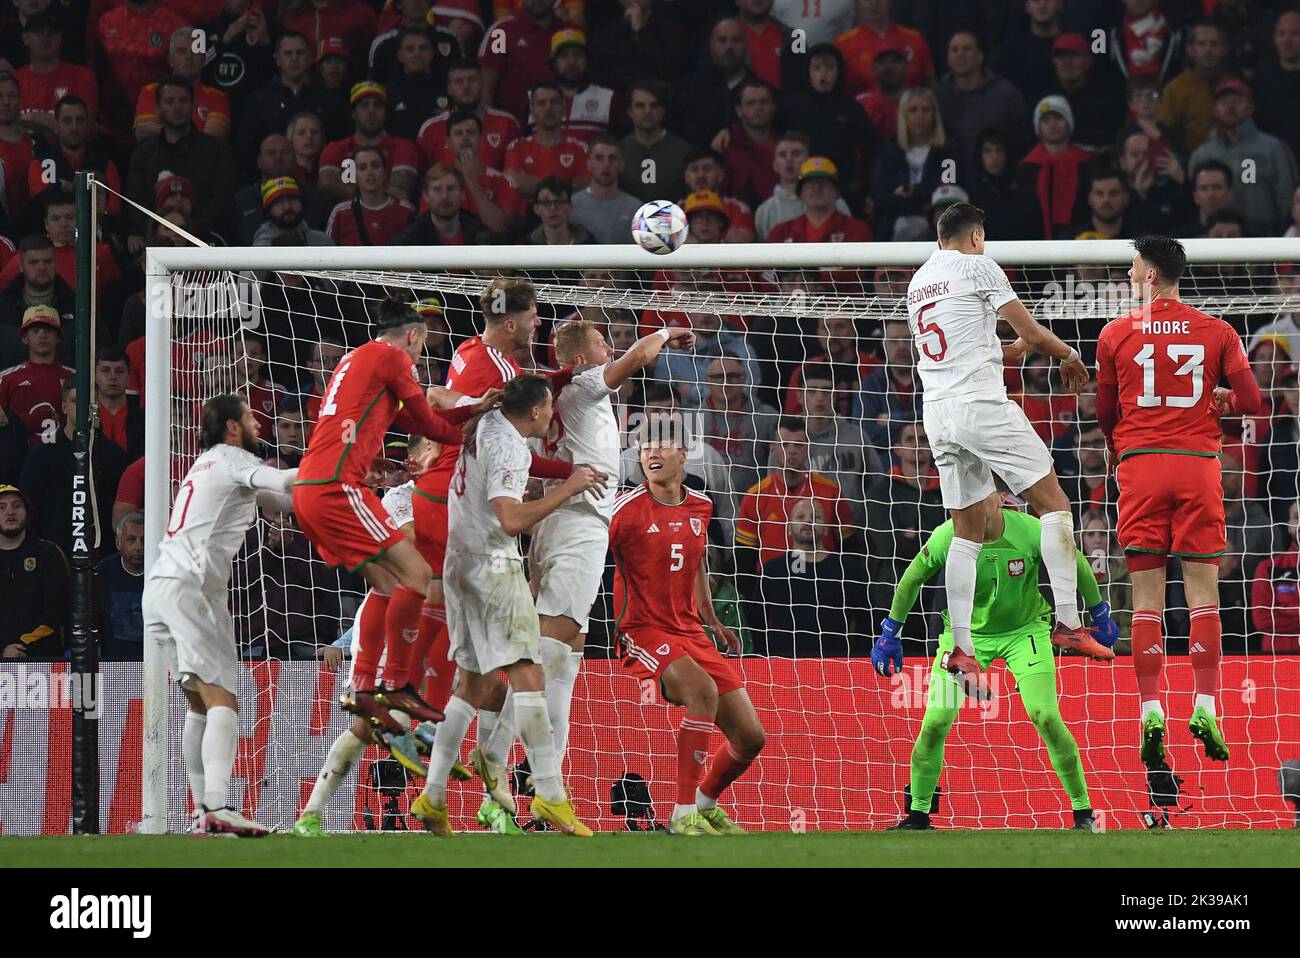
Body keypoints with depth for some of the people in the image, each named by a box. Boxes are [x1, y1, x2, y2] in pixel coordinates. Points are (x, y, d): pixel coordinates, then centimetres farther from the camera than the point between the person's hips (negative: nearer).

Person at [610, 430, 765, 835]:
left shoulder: (700, 507, 8)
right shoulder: (628, 508, -10)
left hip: (690, 632, 7)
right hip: (644, 634, -6)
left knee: (750, 737, 3)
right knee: (702, 688, -36)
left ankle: (705, 805, 34)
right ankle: (684, 815, -32)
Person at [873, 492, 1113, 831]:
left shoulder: (1030, 532, -22)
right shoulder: (947, 537, -20)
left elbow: (1076, 564, -4)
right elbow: (913, 578, -1)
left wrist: (1100, 616, 7)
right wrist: (890, 634, 5)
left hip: (1025, 630, -1)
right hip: (965, 633, 1)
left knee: (1046, 718, -17)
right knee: (935, 723, -8)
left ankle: (1083, 812, -3)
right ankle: (918, 814, 11)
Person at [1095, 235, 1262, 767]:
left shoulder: (1116, 335, 2)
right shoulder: (1216, 332, 3)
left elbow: (1105, 414, 10)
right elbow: (1251, 402, 0)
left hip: (1140, 465, 0)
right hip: (1198, 463, 0)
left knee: (1147, 597, 1)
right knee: (1202, 590, 3)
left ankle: (1151, 712, -7)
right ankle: (1205, 707, -6)